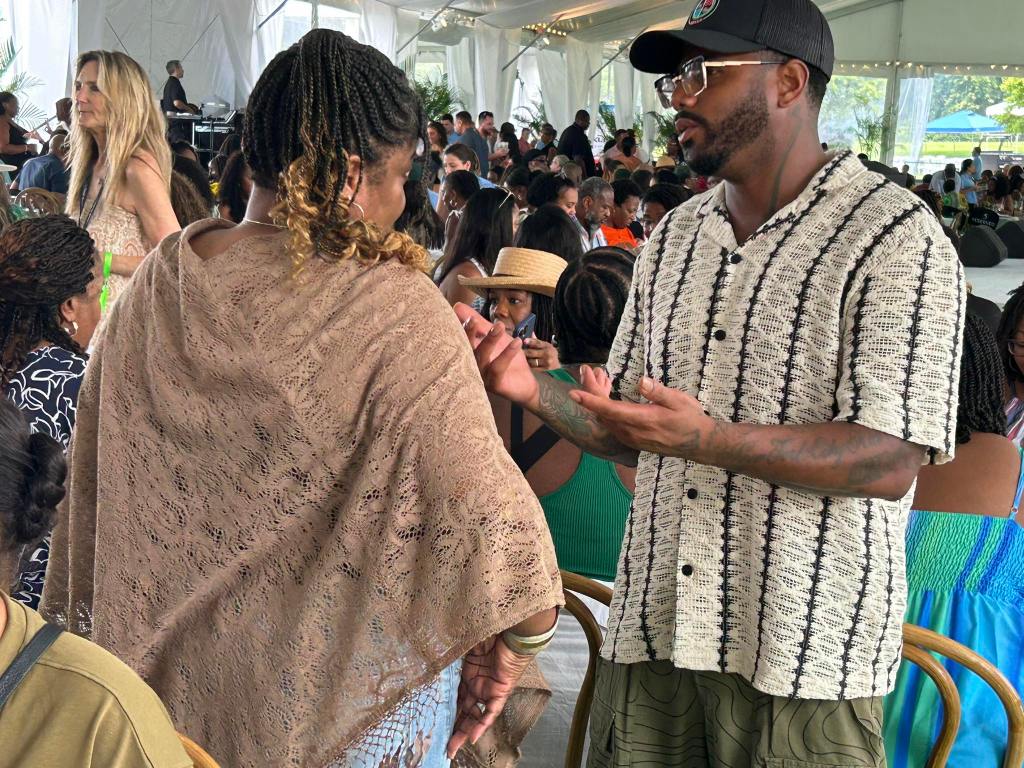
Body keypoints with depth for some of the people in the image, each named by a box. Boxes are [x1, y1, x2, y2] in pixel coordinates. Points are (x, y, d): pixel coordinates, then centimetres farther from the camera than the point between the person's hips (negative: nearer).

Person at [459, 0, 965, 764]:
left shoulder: (895, 235, -10)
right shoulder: (676, 235, 11)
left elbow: (890, 465, -17)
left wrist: (708, 440, -28)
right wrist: (533, 387, -5)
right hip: (651, 628, 6)